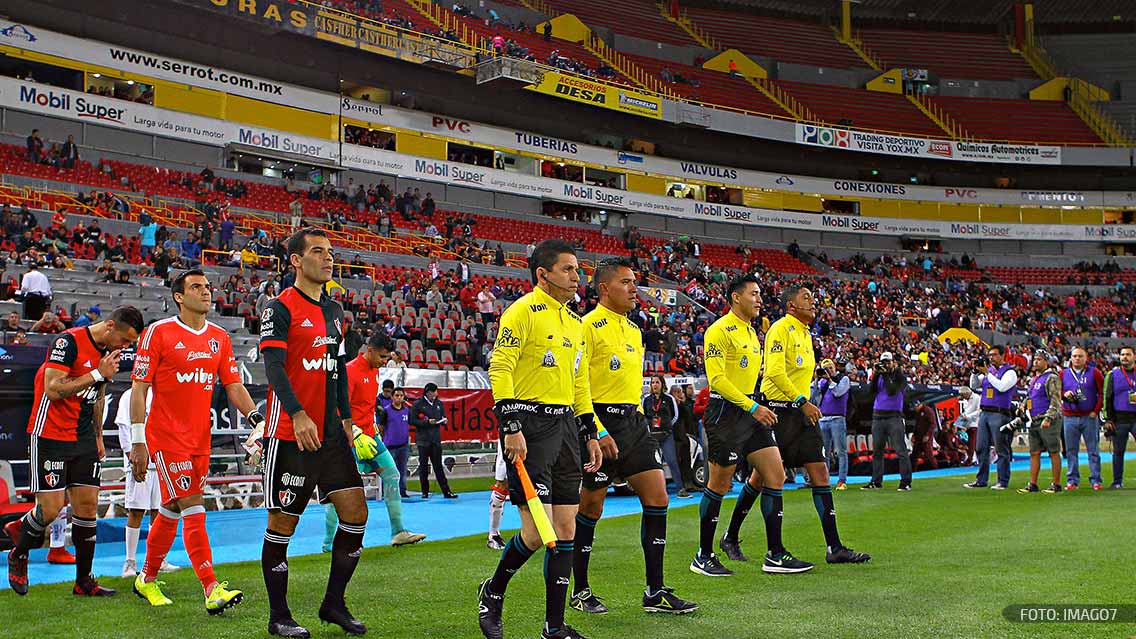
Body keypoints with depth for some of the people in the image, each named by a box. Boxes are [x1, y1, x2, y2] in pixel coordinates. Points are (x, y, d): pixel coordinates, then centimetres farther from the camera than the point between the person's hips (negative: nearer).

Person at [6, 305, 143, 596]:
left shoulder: (109, 352, 10)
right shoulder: (69, 342, -16)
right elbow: (52, 389, -23)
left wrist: (98, 436, 21)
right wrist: (97, 374, -21)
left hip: (83, 440, 7)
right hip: (50, 437, -7)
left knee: (87, 505, 3)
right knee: (51, 508, -9)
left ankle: (84, 581, 11)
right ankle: (18, 555, 20)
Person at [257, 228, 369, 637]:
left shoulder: (334, 310, 15)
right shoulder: (280, 308, -8)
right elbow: (273, 366, -18)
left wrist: (346, 418, 17)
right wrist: (298, 414, -30)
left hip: (330, 433, 7)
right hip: (289, 434, -7)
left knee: (356, 513, 3)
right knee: (282, 524, 1)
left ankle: (334, 604, 17)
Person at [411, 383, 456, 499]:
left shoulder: (439, 404, 10)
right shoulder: (418, 404, -2)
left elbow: (443, 418, 19)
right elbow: (413, 421, -5)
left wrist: (443, 421, -4)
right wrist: (427, 422, -15)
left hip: (436, 439, 3)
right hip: (423, 439, -3)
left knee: (438, 466, 2)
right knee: (423, 466, 2)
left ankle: (446, 491, 0)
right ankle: (425, 492, 9)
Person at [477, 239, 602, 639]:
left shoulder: (575, 322, 18)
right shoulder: (523, 311, -7)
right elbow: (499, 370, -14)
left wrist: (590, 433, 19)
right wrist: (511, 428, -20)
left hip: (565, 425, 8)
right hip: (529, 423, -8)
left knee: (565, 529, 5)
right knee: (537, 531, -10)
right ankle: (493, 592, 16)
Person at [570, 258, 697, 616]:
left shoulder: (633, 330, 16)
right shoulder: (588, 327, -10)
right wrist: (597, 432, -21)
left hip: (635, 422, 8)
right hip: (602, 424, -8)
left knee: (657, 499, 2)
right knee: (590, 508, 2)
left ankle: (655, 592, 8)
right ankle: (580, 591, 16)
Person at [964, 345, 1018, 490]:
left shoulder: (1010, 372, -2)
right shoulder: (988, 370, 17)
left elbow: (1002, 386, -18)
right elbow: (973, 385, 15)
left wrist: (987, 373, -14)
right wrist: (975, 372, -2)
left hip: (999, 414, -7)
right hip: (984, 413, 7)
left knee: (1001, 450, -3)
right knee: (981, 448, 7)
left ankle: (1003, 482, 2)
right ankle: (981, 480, 13)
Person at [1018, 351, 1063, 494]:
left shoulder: (1052, 378, -8)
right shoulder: (1033, 380, 20)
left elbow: (1055, 401, -15)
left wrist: (1048, 419, -22)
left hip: (1049, 421, -9)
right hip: (1034, 421, 9)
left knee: (1054, 453, -3)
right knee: (1034, 453, 7)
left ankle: (1056, 485, 1)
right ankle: (1033, 484, 9)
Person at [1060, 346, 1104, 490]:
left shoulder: (1094, 372, 4)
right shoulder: (1063, 374, 10)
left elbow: (1103, 392, 2)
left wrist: (1096, 411, -5)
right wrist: (1064, 394, -7)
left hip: (1089, 417, -2)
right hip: (1070, 417, 2)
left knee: (1093, 450, 1)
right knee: (1071, 451, 3)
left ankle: (1096, 480, 5)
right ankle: (1072, 480, 9)